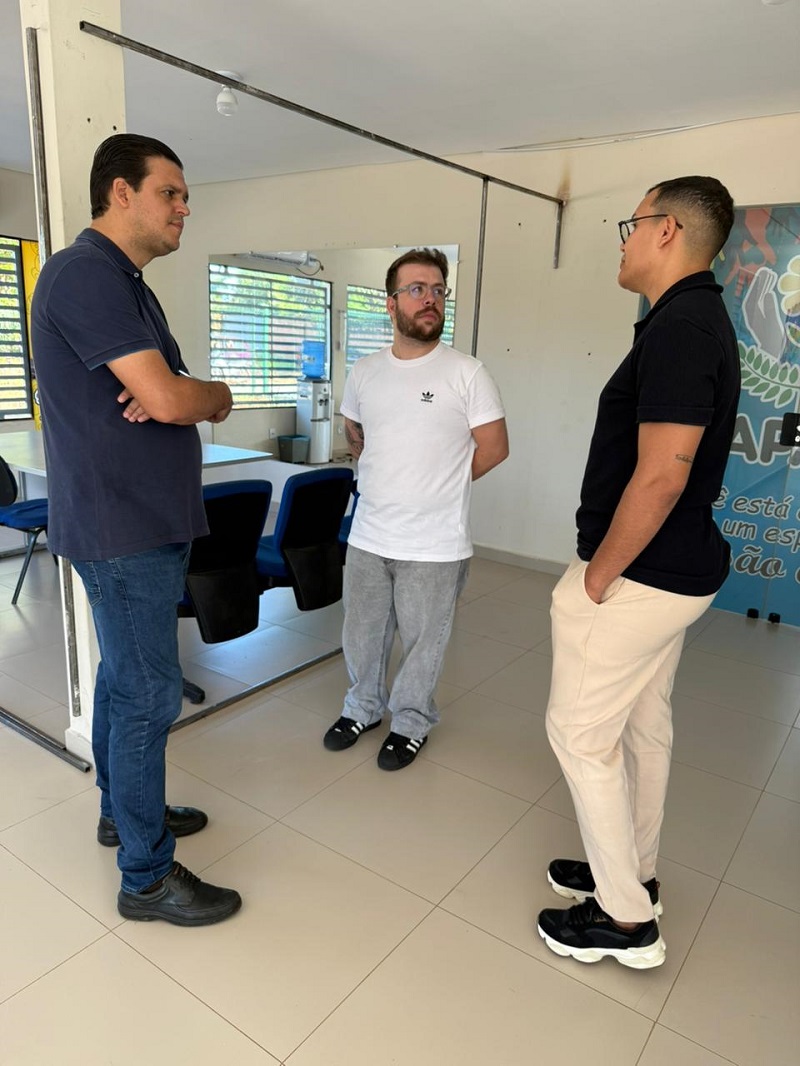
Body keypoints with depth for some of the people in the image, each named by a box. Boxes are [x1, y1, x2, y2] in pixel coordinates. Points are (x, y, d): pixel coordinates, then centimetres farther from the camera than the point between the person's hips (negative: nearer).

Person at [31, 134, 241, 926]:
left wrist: (186, 395, -9)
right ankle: (147, 876, 13)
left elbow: (171, 394, 14)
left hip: (144, 521, 10)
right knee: (149, 693, -2)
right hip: (123, 527, -10)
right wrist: (219, 394, -3)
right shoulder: (86, 272, -15)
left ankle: (121, 809, 37)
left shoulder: (123, 283, 16)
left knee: (122, 676, 19)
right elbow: (172, 400, -24)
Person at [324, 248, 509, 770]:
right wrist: (397, 477, 11)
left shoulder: (467, 373, -10)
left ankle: (412, 723, 35)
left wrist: (440, 484, 0)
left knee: (423, 641, 12)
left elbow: (494, 447, -7)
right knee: (362, 634, 18)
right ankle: (364, 708, 42)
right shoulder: (365, 371, 4)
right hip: (368, 536, 4)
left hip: (435, 545, -4)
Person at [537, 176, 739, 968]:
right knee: (642, 725, 20)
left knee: (580, 731, 3)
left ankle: (626, 919, 19)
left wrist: (597, 578, -16)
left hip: (637, 576, -10)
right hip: (674, 570, 10)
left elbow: (658, 478, -27)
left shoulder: (678, 328, -21)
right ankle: (632, 871, 39)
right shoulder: (696, 319, 11)